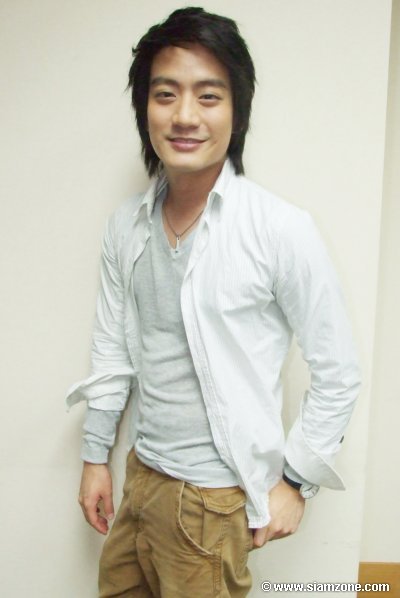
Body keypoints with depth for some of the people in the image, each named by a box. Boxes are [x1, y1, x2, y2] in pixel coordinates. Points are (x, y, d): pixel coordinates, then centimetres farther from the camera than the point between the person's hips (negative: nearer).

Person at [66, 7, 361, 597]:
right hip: (141, 472, 6)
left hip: (215, 497, -5)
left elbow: (338, 372, -11)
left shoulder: (281, 230, -19)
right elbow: (113, 350, 7)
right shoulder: (125, 225, -2)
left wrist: (295, 482, -6)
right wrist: (95, 455, 11)